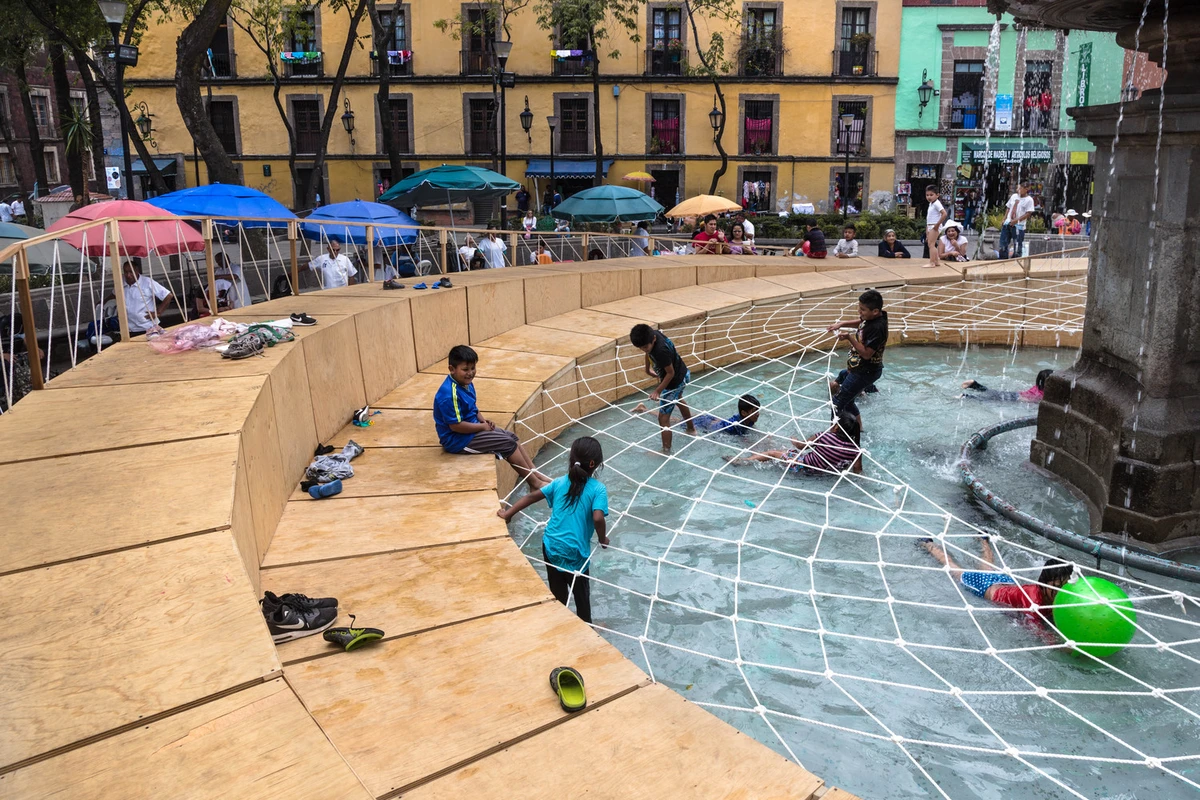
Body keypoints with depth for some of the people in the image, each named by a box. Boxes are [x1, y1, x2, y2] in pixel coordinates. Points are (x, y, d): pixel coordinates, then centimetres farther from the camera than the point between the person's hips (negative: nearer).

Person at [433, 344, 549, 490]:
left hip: (472, 429, 10)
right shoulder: (449, 394, -28)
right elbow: (456, 425, -26)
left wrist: (483, 420, 0)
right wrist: (482, 426, -15)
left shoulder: (466, 383, 3)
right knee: (508, 443, -11)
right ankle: (534, 483, 0)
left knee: (512, 436, 7)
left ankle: (536, 474, 10)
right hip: (458, 439, -10)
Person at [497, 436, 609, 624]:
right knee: (581, 593, 20)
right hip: (575, 552, -4)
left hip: (551, 547, 4)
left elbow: (531, 496, 7)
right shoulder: (598, 489, -11)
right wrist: (603, 539, -5)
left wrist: (507, 514, 15)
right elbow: (598, 518, -23)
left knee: (558, 593, 22)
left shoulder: (559, 483, 4)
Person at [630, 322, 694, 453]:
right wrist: (648, 369, 19)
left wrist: (658, 390, -22)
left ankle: (666, 451, 10)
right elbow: (649, 353, 7)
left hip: (675, 382, -10)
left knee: (663, 418, -1)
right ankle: (691, 429, 58)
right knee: (678, 399, 37)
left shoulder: (661, 350, -40)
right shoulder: (652, 334, -15)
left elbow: (670, 373, -28)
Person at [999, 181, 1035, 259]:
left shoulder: (1029, 200, -7)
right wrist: (1004, 220, 10)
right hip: (1007, 224, 6)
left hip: (1018, 226, -6)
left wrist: (1017, 220, -20)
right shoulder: (1014, 196, 10)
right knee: (1003, 244, 8)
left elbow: (1028, 214, -12)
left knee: (1017, 246, -2)